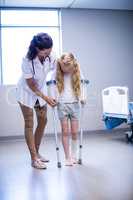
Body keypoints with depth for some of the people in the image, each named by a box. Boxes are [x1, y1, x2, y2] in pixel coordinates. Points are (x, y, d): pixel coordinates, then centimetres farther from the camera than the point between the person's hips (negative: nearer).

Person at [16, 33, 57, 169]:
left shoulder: (50, 57, -19)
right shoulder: (27, 61, -32)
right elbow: (31, 85, -24)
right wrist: (46, 98, -24)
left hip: (41, 90, 6)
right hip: (27, 92, -5)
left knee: (43, 121, 9)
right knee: (29, 124, -3)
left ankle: (36, 153, 24)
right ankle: (34, 159, 3)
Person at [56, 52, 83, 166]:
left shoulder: (77, 73, 0)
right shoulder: (57, 74, -4)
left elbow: (82, 84, 9)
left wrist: (81, 98, -2)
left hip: (75, 104, 1)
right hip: (62, 105, -1)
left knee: (74, 132, 4)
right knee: (65, 132, 0)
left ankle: (74, 155, 22)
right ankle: (67, 158, 9)